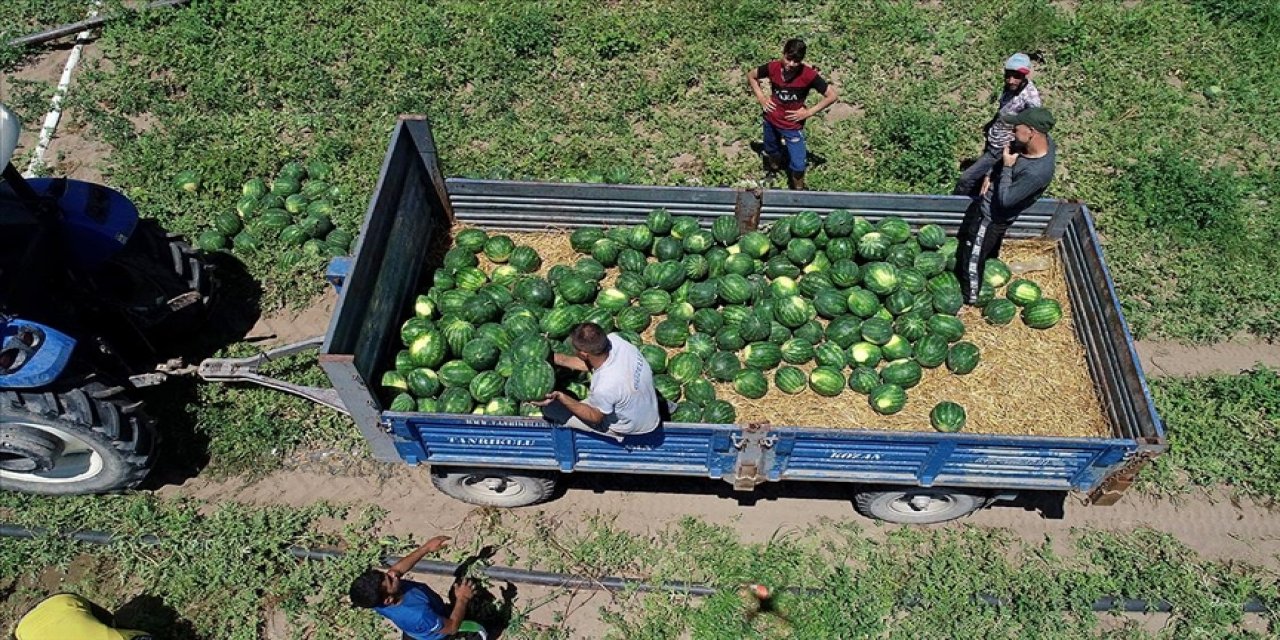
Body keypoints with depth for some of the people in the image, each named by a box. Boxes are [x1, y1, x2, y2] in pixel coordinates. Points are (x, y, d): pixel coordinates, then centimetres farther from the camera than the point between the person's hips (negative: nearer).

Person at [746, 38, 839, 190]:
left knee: (798, 164, 0)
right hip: (770, 121, 3)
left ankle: (798, 188, 29)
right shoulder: (773, 68, -17)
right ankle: (773, 172, 57)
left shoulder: (808, 75, -24)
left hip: (793, 126, -3)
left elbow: (832, 95, -17)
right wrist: (761, 98, -4)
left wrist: (808, 112, -16)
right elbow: (751, 75, 3)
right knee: (771, 152, 26)